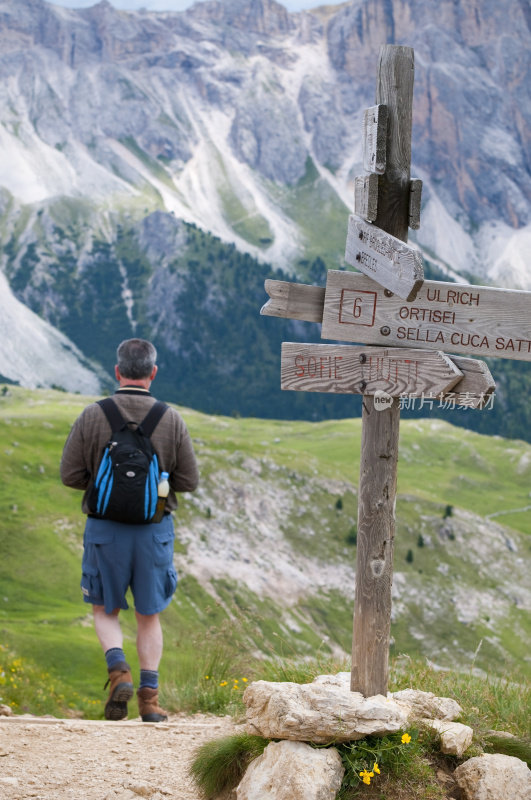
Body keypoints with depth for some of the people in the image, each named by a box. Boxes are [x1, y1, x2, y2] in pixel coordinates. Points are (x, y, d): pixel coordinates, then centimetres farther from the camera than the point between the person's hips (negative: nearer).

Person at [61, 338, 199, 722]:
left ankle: (119, 672, -6)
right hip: (154, 531, 1)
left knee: (105, 610, 17)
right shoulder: (171, 420, -6)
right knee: (149, 615, 15)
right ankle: (149, 697, 11)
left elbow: (70, 474, -6)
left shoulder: (92, 417, -9)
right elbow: (189, 481, -3)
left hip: (105, 529, -1)